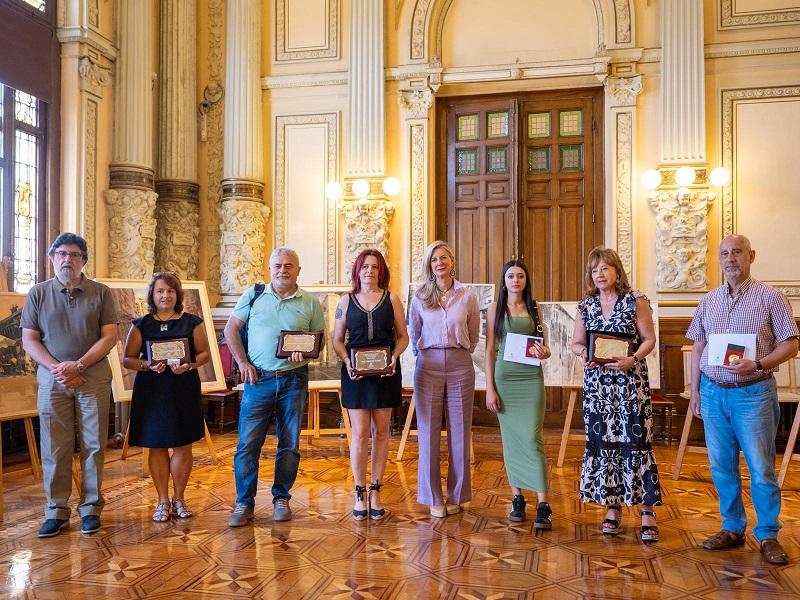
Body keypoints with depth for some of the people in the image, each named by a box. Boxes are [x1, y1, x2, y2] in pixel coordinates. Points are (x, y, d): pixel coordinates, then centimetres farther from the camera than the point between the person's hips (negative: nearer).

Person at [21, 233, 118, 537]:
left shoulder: (100, 293, 4)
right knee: (54, 448, 3)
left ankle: (91, 509, 14)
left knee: (93, 446, 3)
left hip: (93, 378, 0)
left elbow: (109, 337, -1)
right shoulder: (38, 293, 7)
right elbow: (29, 340, 4)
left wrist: (78, 366, -12)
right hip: (51, 379, 1)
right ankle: (56, 512, 12)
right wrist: (57, 369, -10)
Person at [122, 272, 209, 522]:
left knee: (183, 445, 3)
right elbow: (127, 359, 3)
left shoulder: (192, 322, 5)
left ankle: (179, 499, 20)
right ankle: (163, 502, 18)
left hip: (184, 390, 0)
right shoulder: (141, 325, 5)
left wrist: (188, 365, -16)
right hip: (151, 391, 0)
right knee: (157, 446, 4)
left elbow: (204, 353, 4)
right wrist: (148, 365, -16)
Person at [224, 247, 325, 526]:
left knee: (290, 444, 8)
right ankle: (244, 503, 10)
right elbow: (231, 329, 7)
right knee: (248, 443, -2)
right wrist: (243, 363, -4)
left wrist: (305, 349, -11)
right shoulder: (253, 296, 5)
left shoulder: (310, 303, 6)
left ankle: (281, 498, 23)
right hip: (259, 378, -1)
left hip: (294, 380, 1)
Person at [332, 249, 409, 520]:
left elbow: (402, 336, 7)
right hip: (356, 373, 0)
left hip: (385, 372, 0)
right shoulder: (346, 301, 7)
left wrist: (394, 357, -11)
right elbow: (337, 340, 7)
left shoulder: (392, 300, 6)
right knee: (359, 434, -1)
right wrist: (347, 361, -11)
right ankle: (360, 494, 10)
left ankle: (376, 492, 16)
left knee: (381, 432, 6)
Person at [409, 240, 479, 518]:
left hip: (460, 365, 0)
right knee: (429, 432, 1)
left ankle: (456, 495, 17)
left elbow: (473, 335, 13)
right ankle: (433, 497, 11)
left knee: (459, 432, 5)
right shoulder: (419, 297, 5)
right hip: (428, 365, 0)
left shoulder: (467, 296, 3)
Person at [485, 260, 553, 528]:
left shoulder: (534, 307, 9)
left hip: (531, 378, 0)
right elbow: (490, 350, 2)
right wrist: (489, 388, -3)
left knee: (532, 438, -7)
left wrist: (544, 352, -9)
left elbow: (542, 342, 16)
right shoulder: (496, 308, 4)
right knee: (510, 439, 5)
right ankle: (517, 498, 17)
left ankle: (543, 505, -5)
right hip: (505, 377, 0)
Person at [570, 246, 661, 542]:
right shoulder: (585, 306, 9)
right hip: (596, 382, 4)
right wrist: (584, 353, -11)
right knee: (602, 442, 5)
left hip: (630, 380, -3)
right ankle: (612, 507, 17)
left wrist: (632, 359, -19)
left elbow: (649, 339, -2)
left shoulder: (636, 300, -1)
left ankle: (648, 511, 4)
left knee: (636, 441, -5)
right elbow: (576, 343, 11)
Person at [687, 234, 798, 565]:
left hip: (753, 393, -4)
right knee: (722, 467, 9)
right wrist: (695, 389, 10)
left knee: (761, 469, 0)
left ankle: (768, 535, 14)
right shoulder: (708, 301, 10)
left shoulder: (769, 297, -3)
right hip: (713, 392, 4)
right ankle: (733, 528, 23)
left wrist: (757, 365, -20)